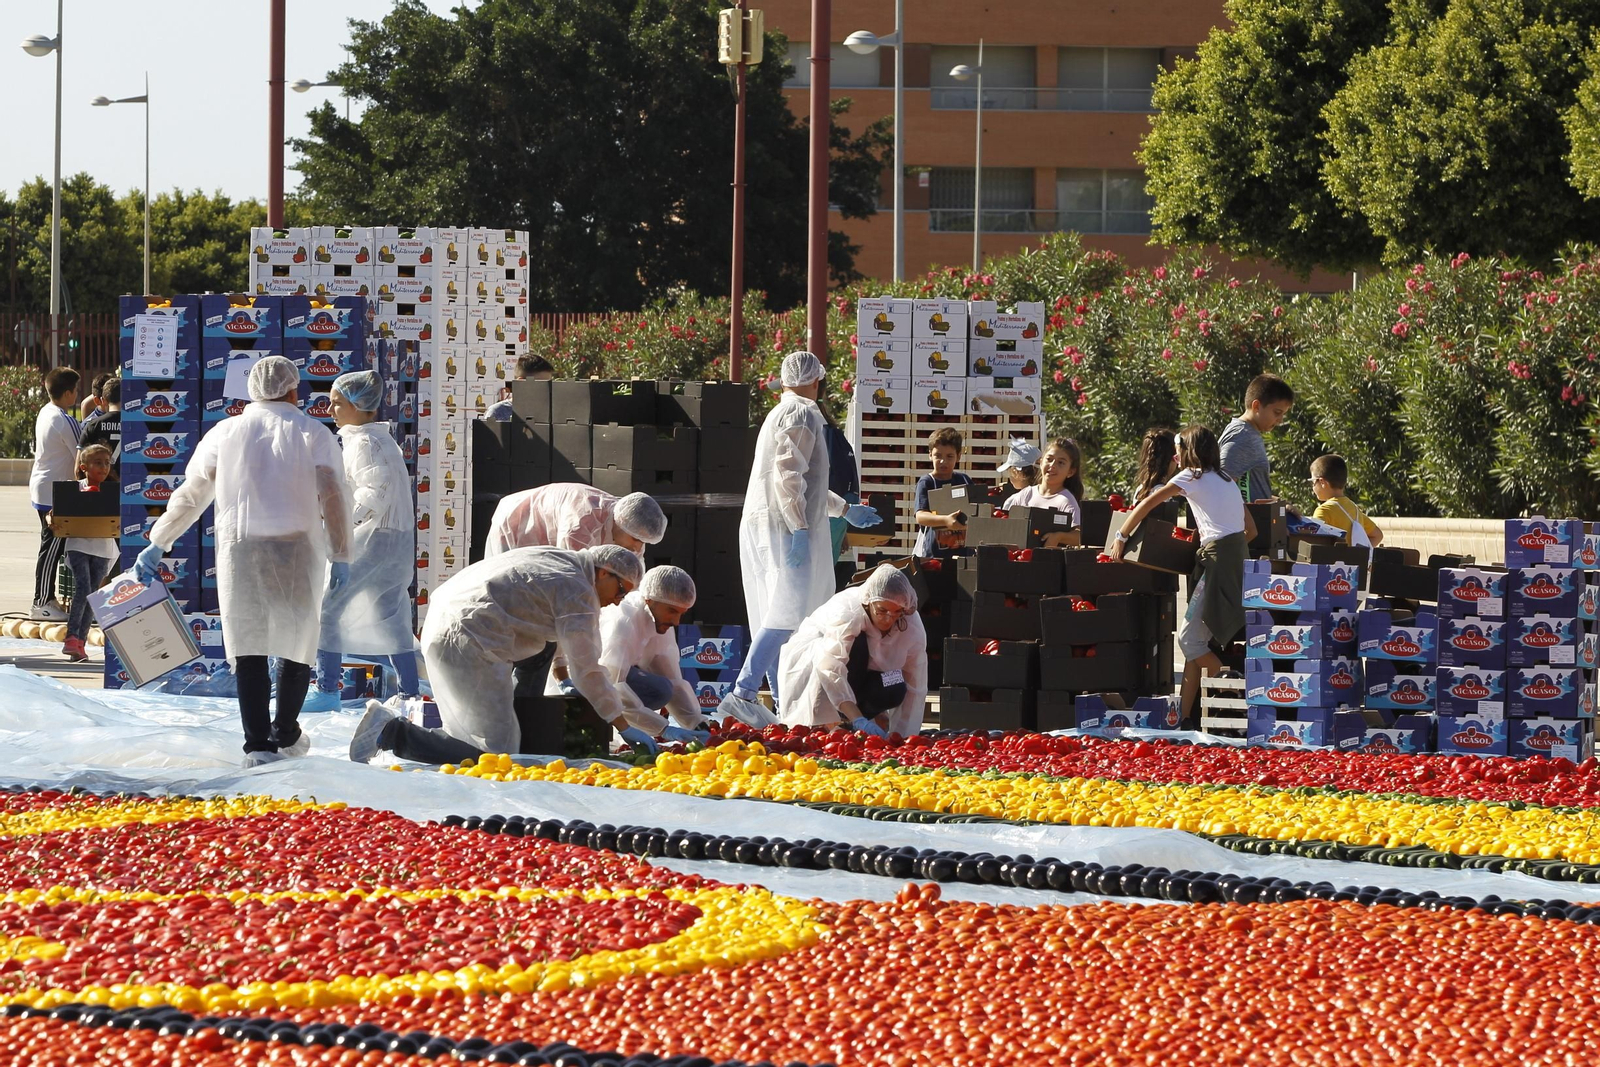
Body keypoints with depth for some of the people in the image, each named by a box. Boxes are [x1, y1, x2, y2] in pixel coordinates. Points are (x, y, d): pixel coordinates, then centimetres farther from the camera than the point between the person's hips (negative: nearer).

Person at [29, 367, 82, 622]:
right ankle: (42, 604, -9)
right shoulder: (65, 421, -19)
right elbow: (83, 458, -17)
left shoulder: (45, 412, 10)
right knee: (52, 547, -8)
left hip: (41, 487, 10)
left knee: (50, 546, 14)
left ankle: (46, 599, 19)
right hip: (54, 493, -10)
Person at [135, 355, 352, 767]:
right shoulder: (314, 434, 6)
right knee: (297, 640, 15)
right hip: (298, 548, -1)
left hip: (239, 548, 1)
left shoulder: (226, 433, 11)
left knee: (248, 645, 0)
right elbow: (333, 497, -5)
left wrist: (156, 545, 20)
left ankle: (258, 745, -9)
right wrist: (340, 558, -7)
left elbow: (189, 497, 13)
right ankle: (285, 734, 26)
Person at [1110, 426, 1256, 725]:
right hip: (1240, 558, 8)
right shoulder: (1227, 481, 23)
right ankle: (1185, 714, 9)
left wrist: (1121, 537, 8)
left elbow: (1147, 504, 0)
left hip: (1218, 559, -8)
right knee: (1198, 638, 9)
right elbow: (1251, 530, 22)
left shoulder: (1193, 476, 1)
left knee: (1190, 638, -7)